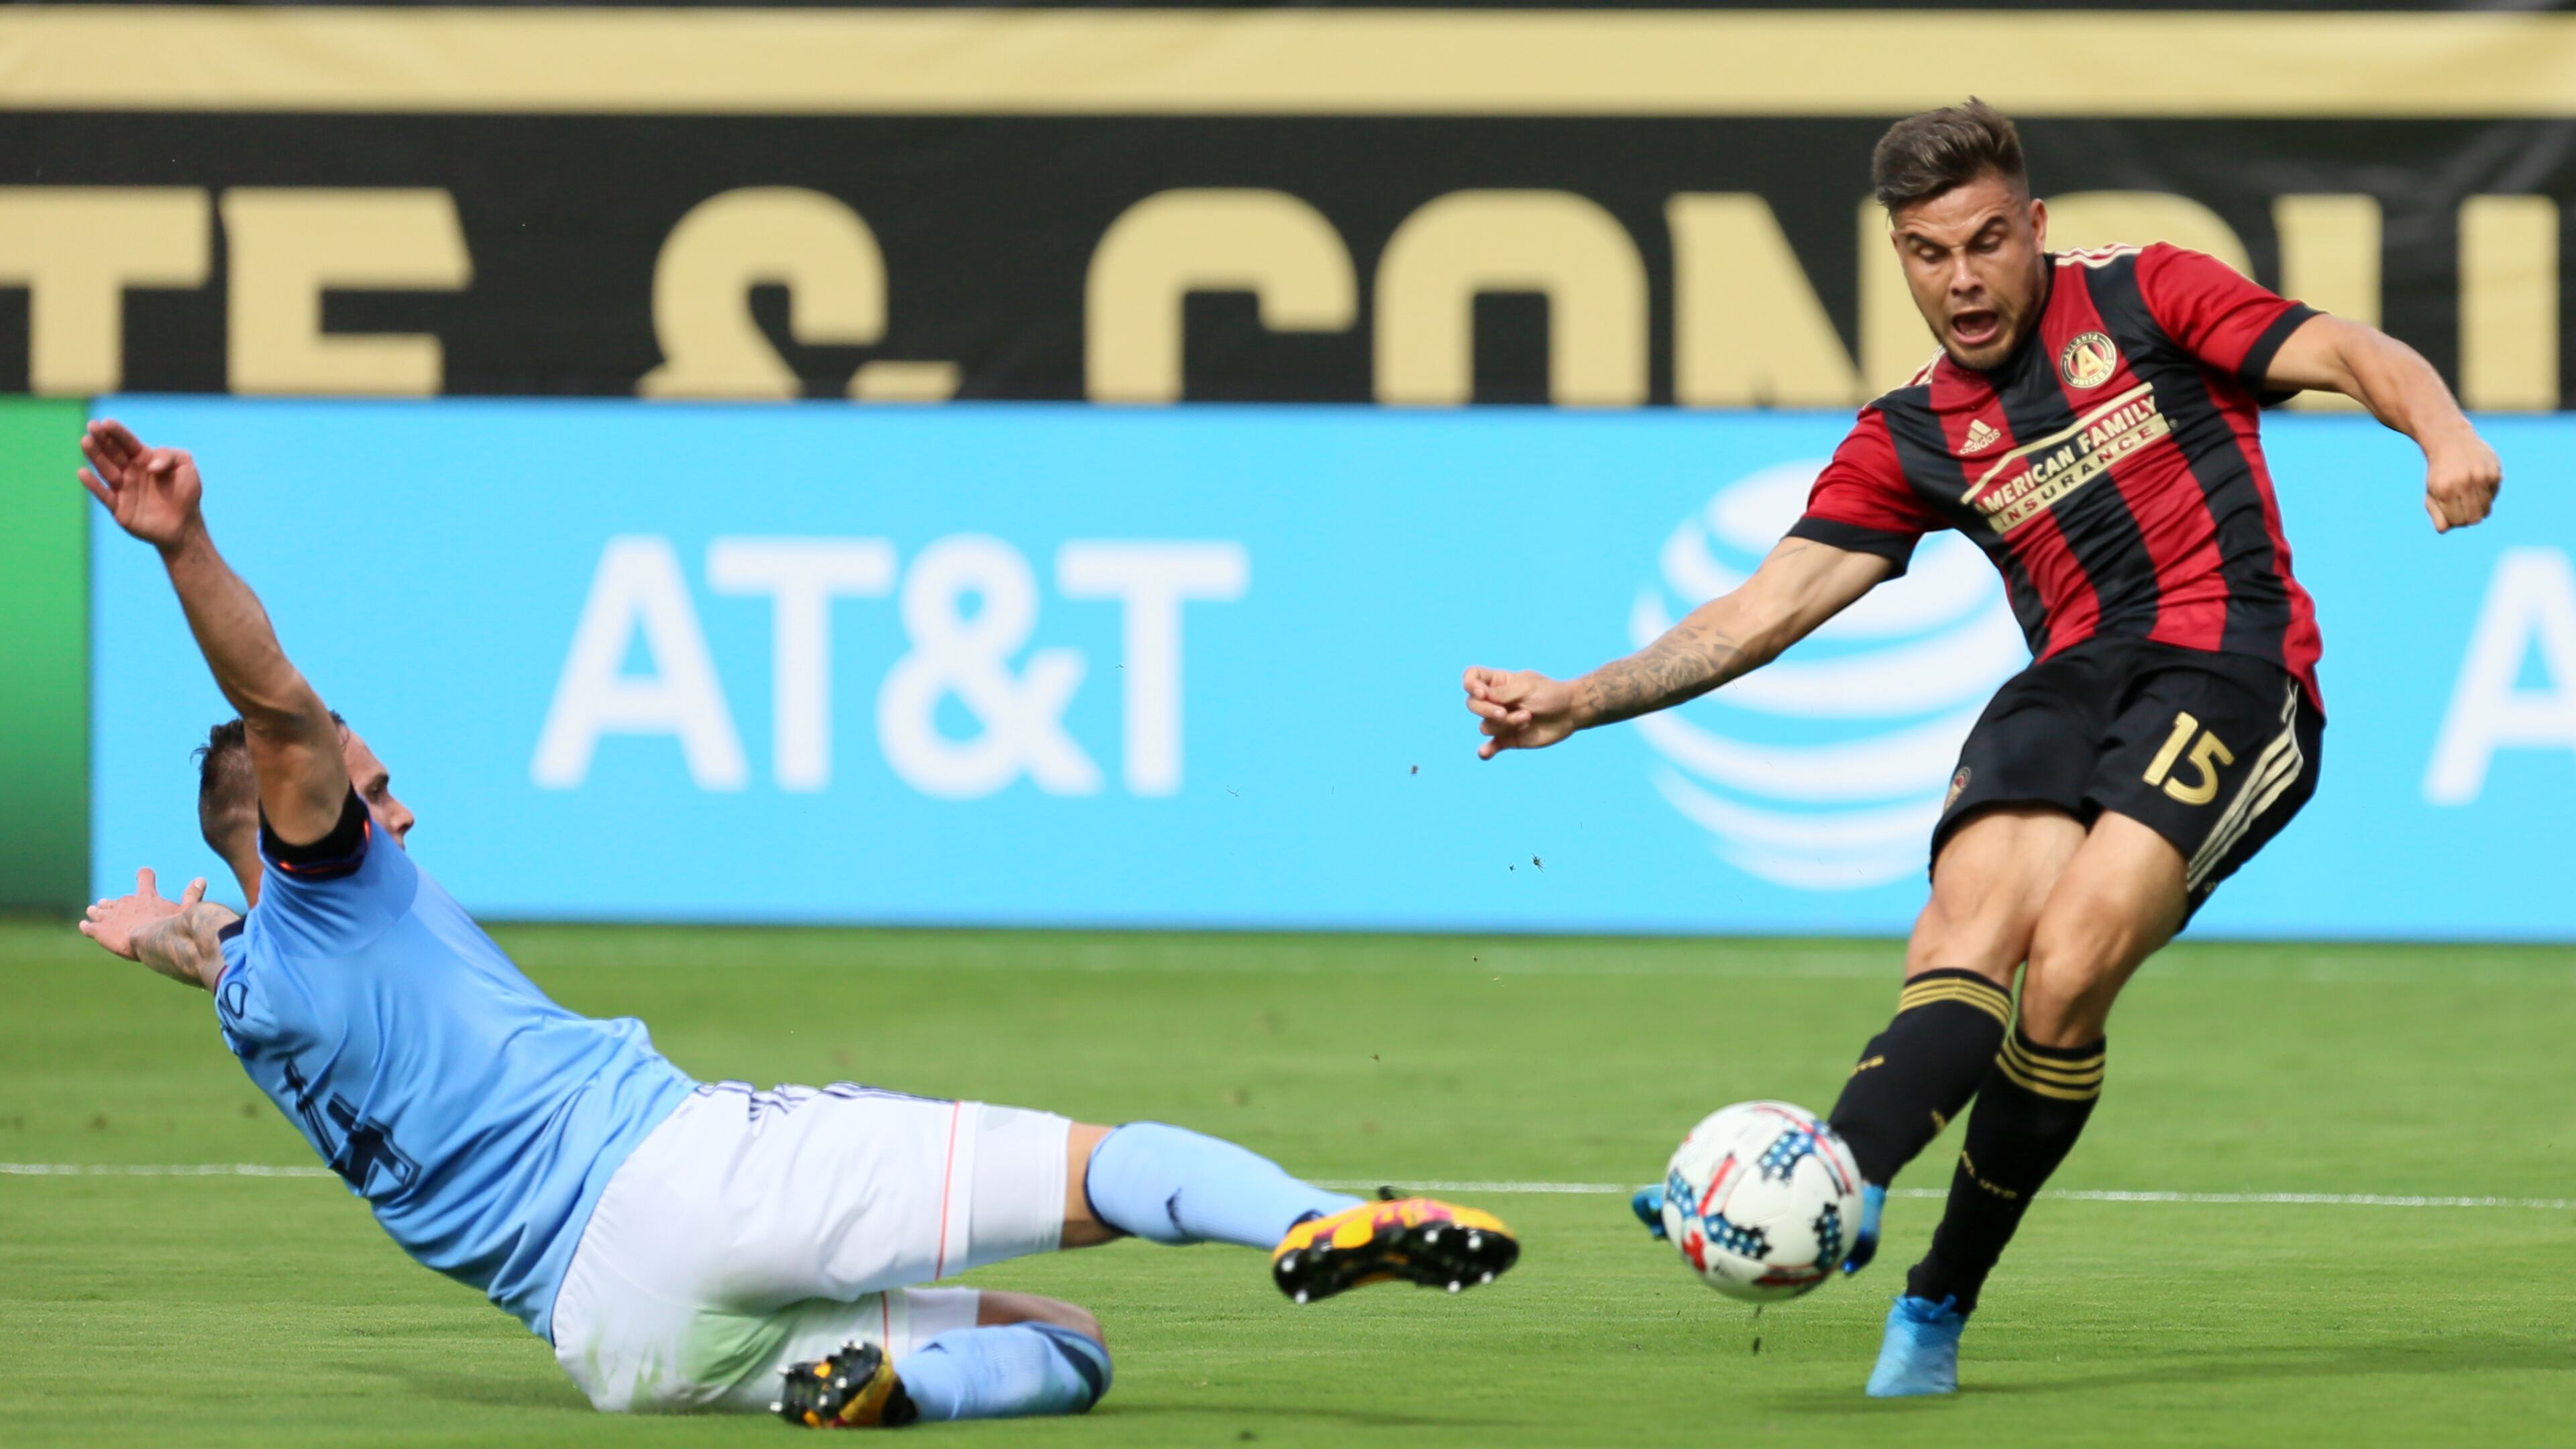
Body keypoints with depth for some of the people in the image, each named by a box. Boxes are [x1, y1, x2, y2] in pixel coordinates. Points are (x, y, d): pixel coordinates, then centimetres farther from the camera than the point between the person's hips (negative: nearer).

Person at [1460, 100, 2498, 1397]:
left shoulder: (2139, 296, 10)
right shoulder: (1912, 439, 18)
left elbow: (2352, 355, 2)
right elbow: (1764, 609, 17)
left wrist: (2443, 430, -20)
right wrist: (1580, 700, 7)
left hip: (2232, 669, -4)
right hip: (2070, 686, 4)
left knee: (2065, 969, -25)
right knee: (1973, 916, -27)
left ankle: (1941, 1299, -18)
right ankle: (1838, 1185, -51)